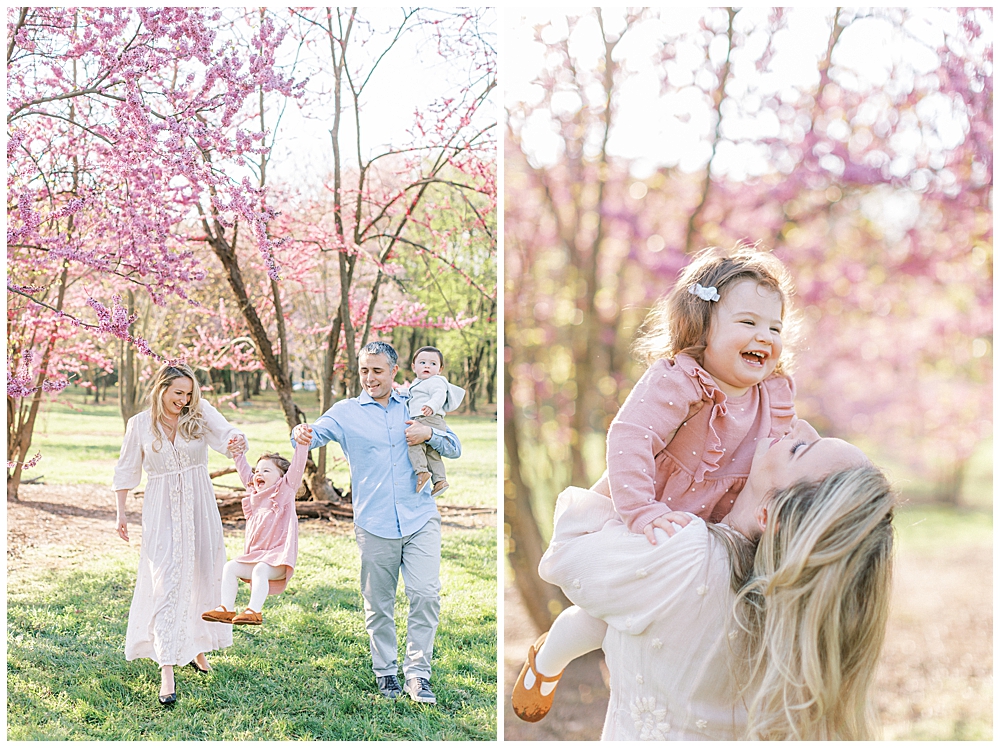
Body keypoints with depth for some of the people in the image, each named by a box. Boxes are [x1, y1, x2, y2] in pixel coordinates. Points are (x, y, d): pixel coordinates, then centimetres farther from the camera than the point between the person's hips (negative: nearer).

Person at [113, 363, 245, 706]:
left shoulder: (200, 413, -1)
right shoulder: (140, 424, 0)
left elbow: (225, 434, -17)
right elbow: (126, 471, 9)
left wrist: (234, 440, -41)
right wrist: (121, 512, 7)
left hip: (199, 509, 2)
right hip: (161, 512, -2)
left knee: (201, 577, 11)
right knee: (167, 583, -9)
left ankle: (198, 648, 32)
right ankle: (167, 670, -12)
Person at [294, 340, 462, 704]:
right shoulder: (346, 412, 5)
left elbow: (455, 449, 12)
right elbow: (313, 435, -11)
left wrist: (429, 434, -9)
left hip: (420, 520, 1)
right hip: (374, 526, -1)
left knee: (426, 595, -9)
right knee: (378, 605, 6)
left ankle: (418, 672, 3)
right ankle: (385, 672, 23)